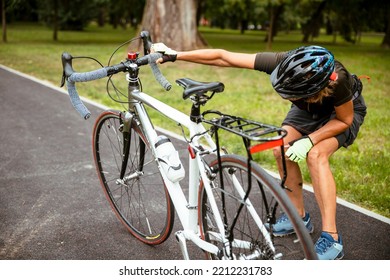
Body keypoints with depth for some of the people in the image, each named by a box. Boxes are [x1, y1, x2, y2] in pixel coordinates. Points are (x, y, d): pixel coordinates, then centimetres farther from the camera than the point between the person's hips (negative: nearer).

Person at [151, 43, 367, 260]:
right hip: (308, 109, 4)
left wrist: (309, 140, -36)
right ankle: (299, 217, 2)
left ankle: (331, 239, -20)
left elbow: (344, 120, -23)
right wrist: (175, 55, -32)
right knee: (281, 149, -18)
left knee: (316, 155, -29)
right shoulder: (281, 63, -36)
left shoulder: (338, 80, -42)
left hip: (344, 112, -4)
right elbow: (222, 57, -32)